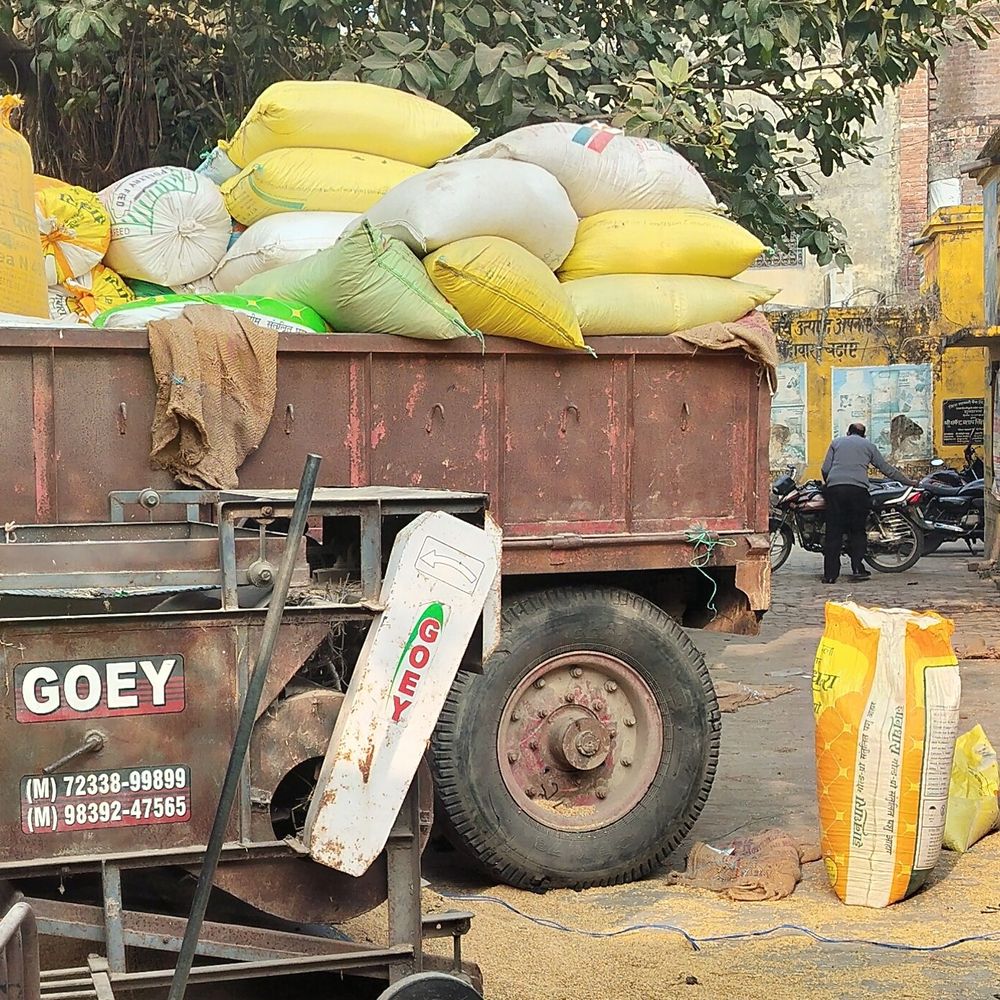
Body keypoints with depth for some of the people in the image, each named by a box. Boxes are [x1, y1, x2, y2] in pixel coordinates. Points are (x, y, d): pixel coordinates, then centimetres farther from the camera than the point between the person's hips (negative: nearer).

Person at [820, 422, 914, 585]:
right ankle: (858, 568, -5)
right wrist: (909, 482, 30)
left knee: (833, 532, 2)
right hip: (858, 488, -1)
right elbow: (886, 469, 21)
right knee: (857, 531, 8)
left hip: (834, 488, 1)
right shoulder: (869, 446, 21)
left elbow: (825, 468, 12)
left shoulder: (836, 442, 22)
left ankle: (830, 574, -3)